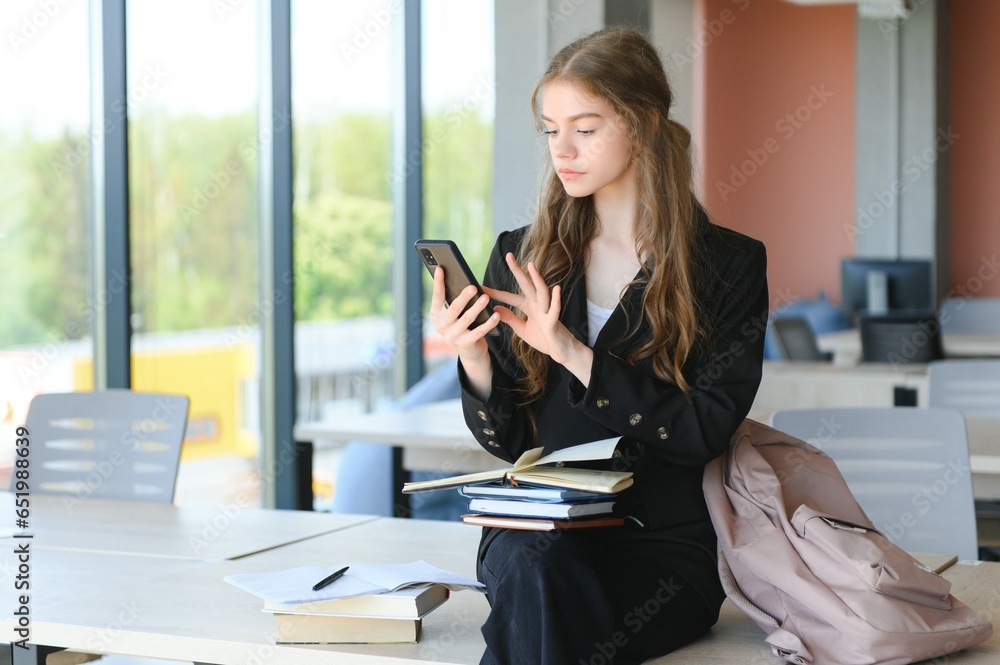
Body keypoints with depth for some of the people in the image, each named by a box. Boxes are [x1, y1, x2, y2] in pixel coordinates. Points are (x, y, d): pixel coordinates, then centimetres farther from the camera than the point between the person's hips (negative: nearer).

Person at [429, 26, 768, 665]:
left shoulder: (730, 265, 2)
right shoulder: (523, 255, 11)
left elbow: (704, 431, -9)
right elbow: (508, 440, 9)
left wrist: (575, 355, -17)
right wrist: (473, 356, -12)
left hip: (664, 541, -3)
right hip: (537, 526, 3)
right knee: (533, 565, -35)